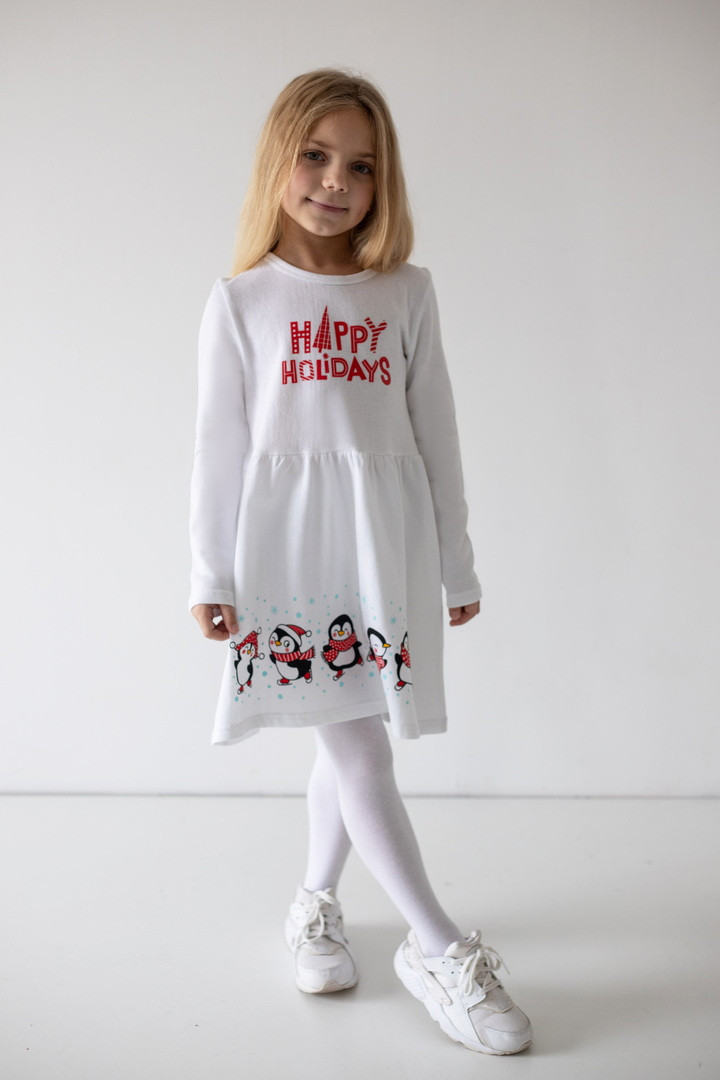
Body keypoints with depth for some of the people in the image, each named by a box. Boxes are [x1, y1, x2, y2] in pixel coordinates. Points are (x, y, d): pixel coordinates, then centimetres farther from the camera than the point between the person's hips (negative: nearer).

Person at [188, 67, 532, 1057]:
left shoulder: (407, 293, 7)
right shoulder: (240, 300, 3)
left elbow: (435, 431, 9)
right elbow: (221, 444, 3)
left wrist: (459, 564, 10)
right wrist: (211, 574, 1)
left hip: (386, 538, 2)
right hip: (288, 537, -2)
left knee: (349, 735, 9)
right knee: (353, 743, -7)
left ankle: (316, 904, 32)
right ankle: (438, 948, 1)